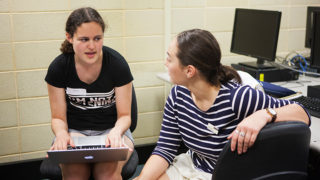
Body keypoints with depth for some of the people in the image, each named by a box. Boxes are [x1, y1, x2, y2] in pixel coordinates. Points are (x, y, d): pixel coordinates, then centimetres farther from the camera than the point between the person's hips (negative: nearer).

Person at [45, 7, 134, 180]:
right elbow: (58, 117, -1)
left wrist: (116, 132, -29)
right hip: (74, 131, 1)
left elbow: (124, 115, -5)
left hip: (111, 129, 0)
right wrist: (61, 133, -25)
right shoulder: (58, 67, -8)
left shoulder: (117, 64, -11)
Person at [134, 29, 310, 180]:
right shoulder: (178, 95, -8)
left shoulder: (237, 98, -26)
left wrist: (264, 115, -41)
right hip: (189, 165, 6)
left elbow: (302, 114, -22)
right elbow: (165, 148, -3)